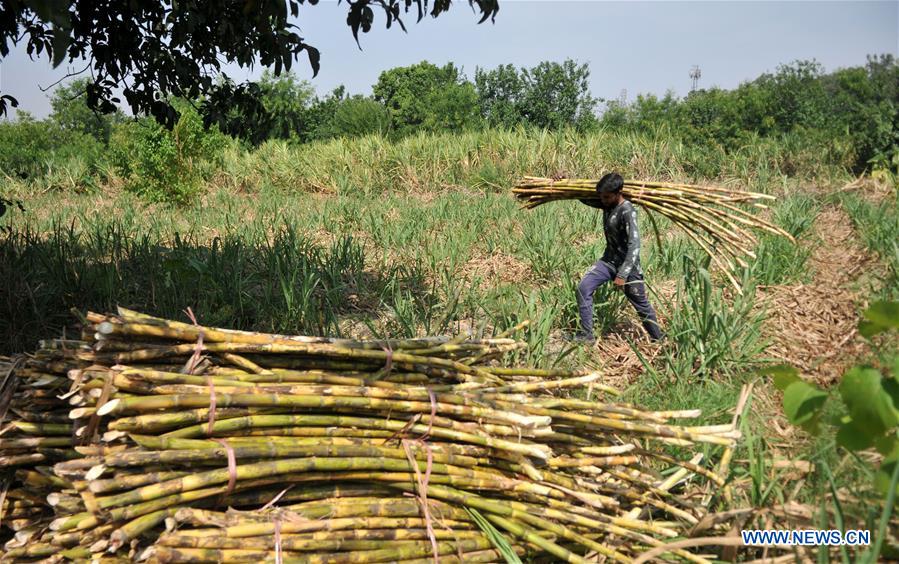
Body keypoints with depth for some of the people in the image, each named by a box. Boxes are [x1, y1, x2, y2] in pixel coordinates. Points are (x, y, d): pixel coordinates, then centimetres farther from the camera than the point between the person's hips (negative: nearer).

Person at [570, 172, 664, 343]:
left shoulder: (627, 212, -26)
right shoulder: (606, 204, -3)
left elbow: (634, 245, -32)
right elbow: (585, 198, 16)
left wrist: (622, 275, -36)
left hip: (628, 264, -7)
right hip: (609, 259, 7)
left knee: (641, 304, 7)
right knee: (583, 287, -8)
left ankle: (658, 338, 28)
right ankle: (586, 334, -1)